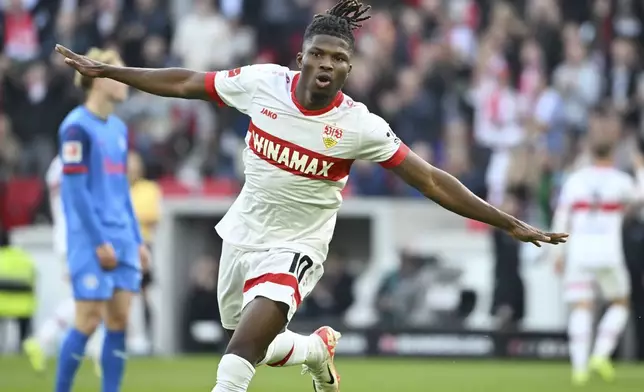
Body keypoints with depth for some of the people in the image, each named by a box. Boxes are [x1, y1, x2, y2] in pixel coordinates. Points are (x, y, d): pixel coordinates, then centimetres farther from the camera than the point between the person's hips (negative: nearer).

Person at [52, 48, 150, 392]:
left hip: (122, 241, 8)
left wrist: (137, 240, 15)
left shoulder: (118, 128, 15)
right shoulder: (77, 127, -10)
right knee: (89, 320, -7)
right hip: (91, 243, -8)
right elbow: (76, 189, -14)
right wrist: (99, 241, -17)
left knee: (119, 319, 3)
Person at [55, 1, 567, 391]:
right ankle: (318, 348, 51)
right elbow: (186, 83, 2)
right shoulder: (262, 82, -11)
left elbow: (432, 182, -15)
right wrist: (103, 70, 4)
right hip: (243, 232, 5)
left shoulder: (360, 126, -18)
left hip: (294, 247, -5)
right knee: (248, 346, 20)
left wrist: (512, 225, -18)